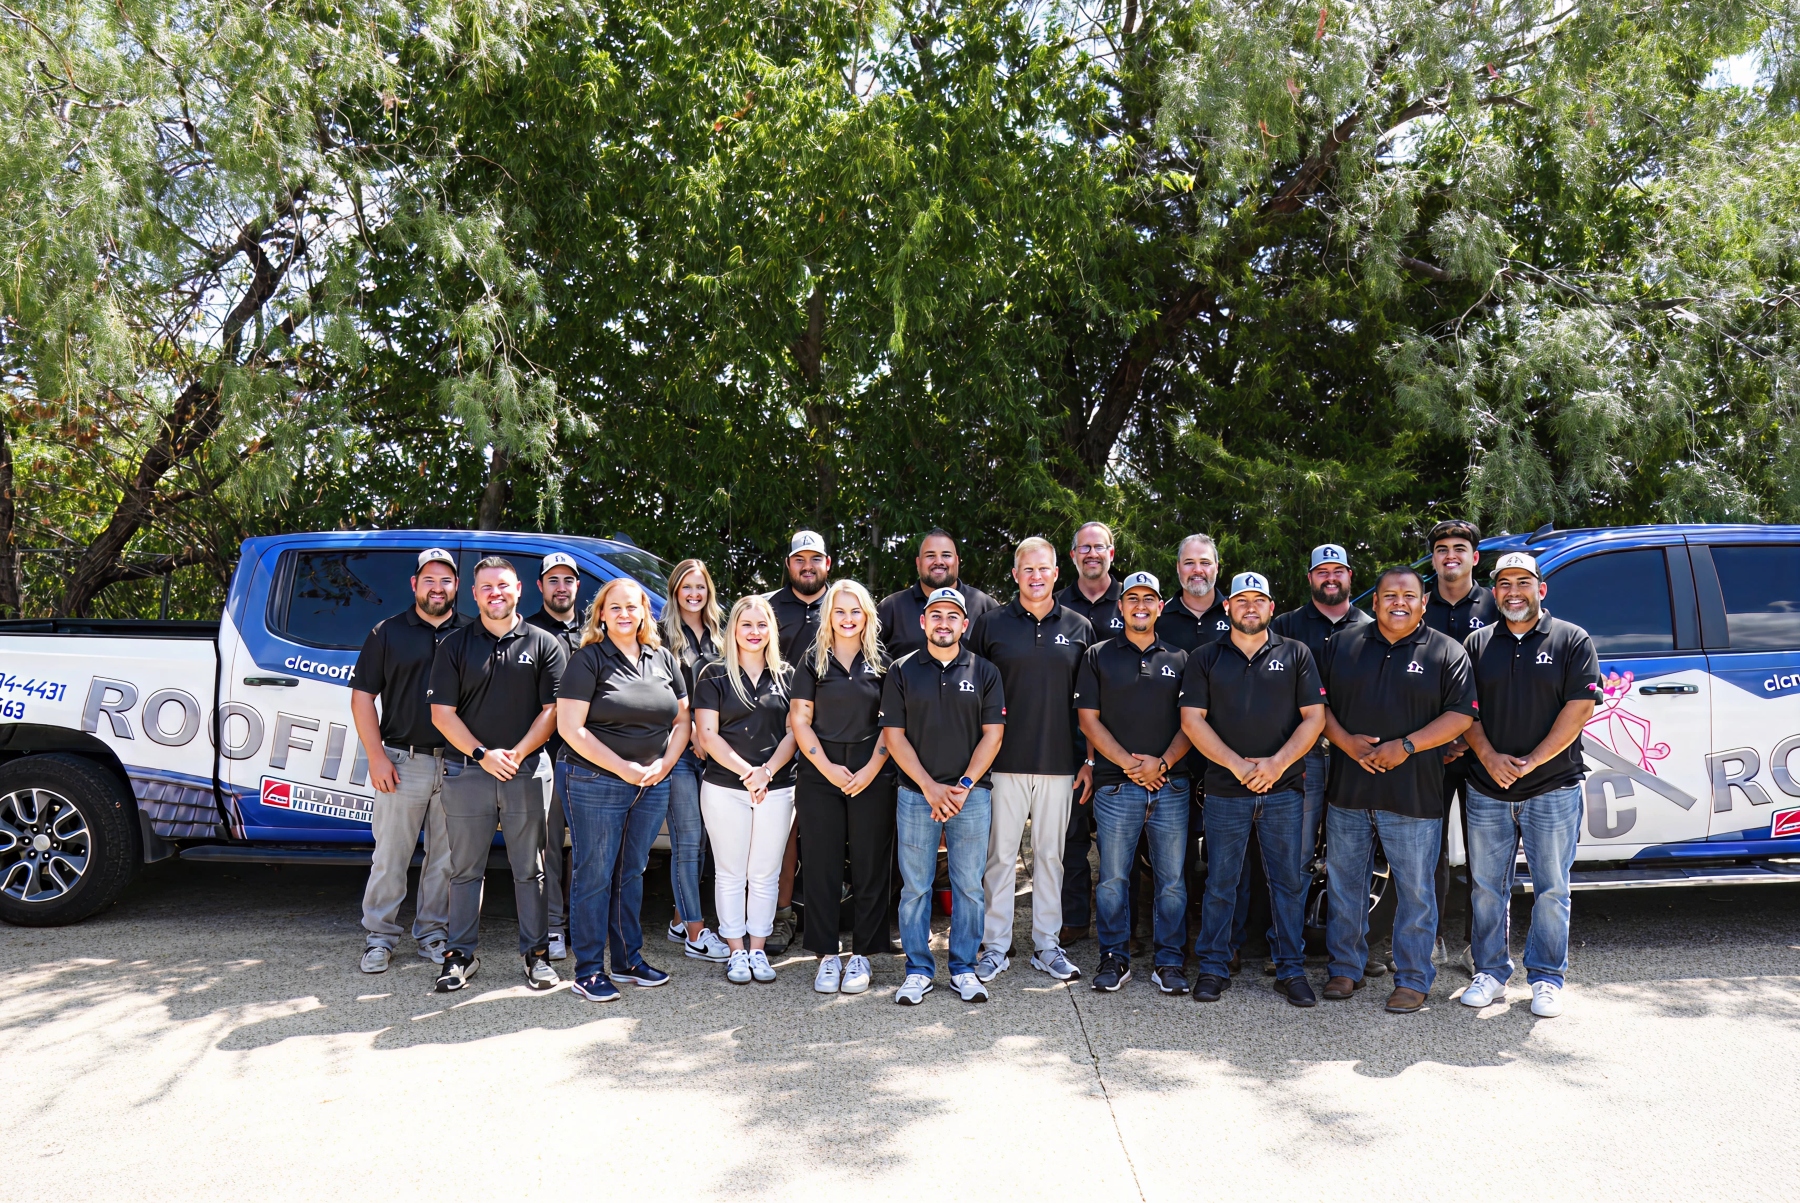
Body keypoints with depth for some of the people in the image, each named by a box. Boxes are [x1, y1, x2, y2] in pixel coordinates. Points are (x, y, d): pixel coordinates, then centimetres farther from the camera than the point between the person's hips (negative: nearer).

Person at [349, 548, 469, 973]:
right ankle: (379, 937, 16)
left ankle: (431, 933, 21)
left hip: (457, 763, 1)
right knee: (391, 855, 4)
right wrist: (377, 757, -5)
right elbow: (362, 696, 3)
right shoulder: (388, 632, 5)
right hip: (403, 762, -1)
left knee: (446, 857, 8)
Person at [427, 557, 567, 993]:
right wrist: (482, 754, -10)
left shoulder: (544, 644, 4)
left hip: (526, 772, 0)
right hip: (466, 772, 1)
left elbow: (551, 709, 1)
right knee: (466, 869, 8)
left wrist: (518, 753, -11)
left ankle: (536, 952, 16)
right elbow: (442, 712, 1)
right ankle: (461, 955, 18)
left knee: (529, 868, 6)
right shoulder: (455, 645, 6)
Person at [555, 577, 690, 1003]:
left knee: (632, 873, 15)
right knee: (594, 876, 0)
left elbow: (681, 720, 13)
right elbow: (570, 728, -13)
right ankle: (588, 971, 9)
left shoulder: (664, 659, 10)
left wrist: (663, 764, -3)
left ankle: (629, 960, 25)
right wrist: (624, 768, -15)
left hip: (653, 786, 5)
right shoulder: (588, 660, -7)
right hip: (597, 784, -5)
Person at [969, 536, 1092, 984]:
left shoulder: (1079, 628, 8)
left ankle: (1048, 944, 20)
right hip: (1004, 761, -1)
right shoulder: (991, 624, 3)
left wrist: (1090, 760, 5)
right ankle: (995, 946, 13)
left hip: (1059, 763, 2)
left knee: (1050, 854, 10)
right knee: (1000, 854, 3)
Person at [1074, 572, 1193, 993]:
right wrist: (1127, 762, -8)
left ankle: (1169, 962, 14)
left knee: (1172, 879, 4)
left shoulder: (1179, 658, 12)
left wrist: (1162, 762, -8)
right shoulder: (1099, 655, 8)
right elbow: (1088, 719, 2)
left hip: (1171, 785, 1)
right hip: (1115, 785, -1)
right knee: (1112, 877, 3)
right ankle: (1114, 958, 15)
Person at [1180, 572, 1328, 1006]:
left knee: (1290, 880, 6)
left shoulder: (1296, 654, 7)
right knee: (1220, 882, 5)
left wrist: (1277, 763, -11)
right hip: (1225, 791, 0)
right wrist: (1236, 764, -11)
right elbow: (1191, 719, -2)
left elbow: (1314, 717, 2)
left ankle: (1291, 970, 17)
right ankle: (1212, 967, 16)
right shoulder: (1206, 658, 6)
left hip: (1284, 790, 1)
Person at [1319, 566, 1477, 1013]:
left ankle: (1413, 979, 18)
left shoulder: (1446, 652, 1)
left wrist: (1406, 746, -15)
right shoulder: (1342, 645, 8)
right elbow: (1318, 704, 7)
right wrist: (1347, 742, -9)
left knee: (1415, 891, 4)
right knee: (1344, 884, 12)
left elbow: (1461, 714, -5)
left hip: (1413, 796, -3)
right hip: (1348, 791, 3)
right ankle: (1346, 967, 26)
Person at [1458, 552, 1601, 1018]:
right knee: (1487, 887, 8)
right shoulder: (1477, 643, 9)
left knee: (1551, 889, 5)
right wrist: (1490, 758, -10)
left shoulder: (1571, 640, 1)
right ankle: (1491, 972, 20)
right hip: (1487, 788, 2)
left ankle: (1546, 978, 18)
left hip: (1553, 788, -2)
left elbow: (1580, 708, -7)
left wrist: (1532, 761, -13)